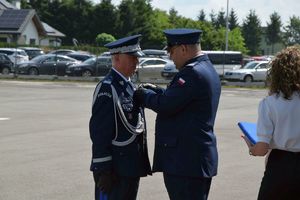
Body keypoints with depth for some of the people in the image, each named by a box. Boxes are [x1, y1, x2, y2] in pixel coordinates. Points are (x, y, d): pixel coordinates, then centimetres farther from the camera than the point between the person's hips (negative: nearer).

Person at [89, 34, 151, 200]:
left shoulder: (129, 86, 14)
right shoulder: (107, 88, -14)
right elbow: (99, 132, -18)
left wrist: (142, 165, 19)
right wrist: (103, 170, -20)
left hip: (132, 167, 9)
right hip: (115, 169, -9)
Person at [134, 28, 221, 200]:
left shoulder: (192, 73, -18)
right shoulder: (207, 69, 15)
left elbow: (165, 105, -18)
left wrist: (142, 94, -2)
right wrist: (156, 91, 10)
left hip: (186, 160, -11)